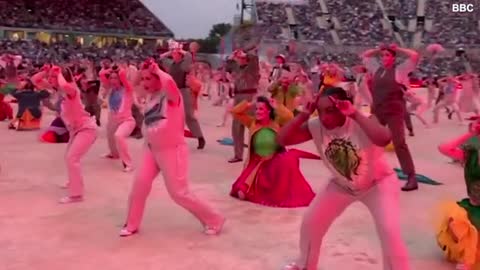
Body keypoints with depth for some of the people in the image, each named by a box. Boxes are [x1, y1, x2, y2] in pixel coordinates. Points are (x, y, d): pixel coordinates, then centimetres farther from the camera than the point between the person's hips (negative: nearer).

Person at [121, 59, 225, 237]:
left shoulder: (170, 95, -19)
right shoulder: (152, 97, 4)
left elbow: (168, 82, -40)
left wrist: (157, 70, -25)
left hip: (172, 150, -7)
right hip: (152, 149, 7)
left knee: (179, 193, -2)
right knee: (139, 185, 1)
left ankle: (214, 220, 15)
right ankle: (132, 225, 21)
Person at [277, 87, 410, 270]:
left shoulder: (362, 123, -32)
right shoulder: (316, 126, -19)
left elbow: (384, 139, -54)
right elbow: (283, 139, -23)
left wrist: (355, 114, -47)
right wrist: (304, 115, -31)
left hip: (378, 182, -4)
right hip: (342, 185, 5)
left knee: (390, 232, -21)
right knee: (310, 223, 5)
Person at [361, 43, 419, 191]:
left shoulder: (399, 70, -2)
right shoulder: (377, 68, 13)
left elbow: (414, 56, -12)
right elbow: (364, 56, 24)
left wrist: (398, 49, -3)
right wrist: (378, 50, 13)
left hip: (394, 112, -6)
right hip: (377, 111, 6)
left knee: (399, 143, -10)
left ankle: (412, 178, -7)